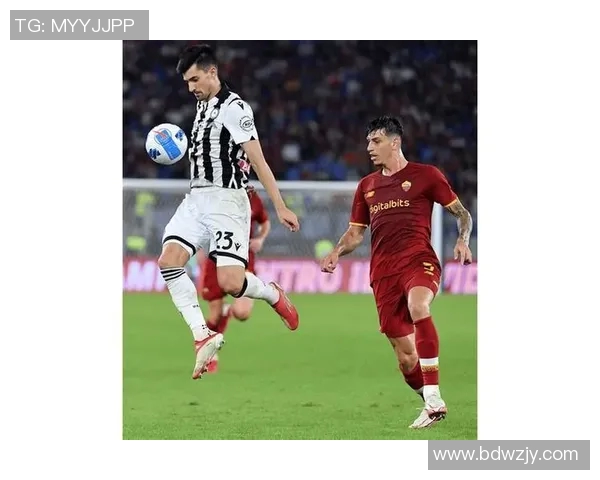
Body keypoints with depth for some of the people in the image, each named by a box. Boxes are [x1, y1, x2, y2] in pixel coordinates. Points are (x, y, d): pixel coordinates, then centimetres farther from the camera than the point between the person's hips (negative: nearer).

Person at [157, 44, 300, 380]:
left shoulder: (234, 108, -10)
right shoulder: (202, 105, 16)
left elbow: (258, 160, -16)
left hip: (226, 201, -8)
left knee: (230, 282, -17)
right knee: (169, 261, -16)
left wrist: (280, 207, -20)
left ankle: (274, 294, 17)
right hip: (196, 198, 8)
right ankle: (203, 336, -14)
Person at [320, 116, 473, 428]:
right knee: (405, 357, -1)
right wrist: (336, 253, 4)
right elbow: (355, 233, 25)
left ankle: (433, 398, -38)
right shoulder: (366, 186, 21)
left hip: (419, 259, -5)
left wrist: (463, 241, -11)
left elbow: (462, 213, 9)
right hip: (383, 272, 5)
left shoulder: (425, 175, 7)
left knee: (417, 306, -37)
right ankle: (431, 405, 21)